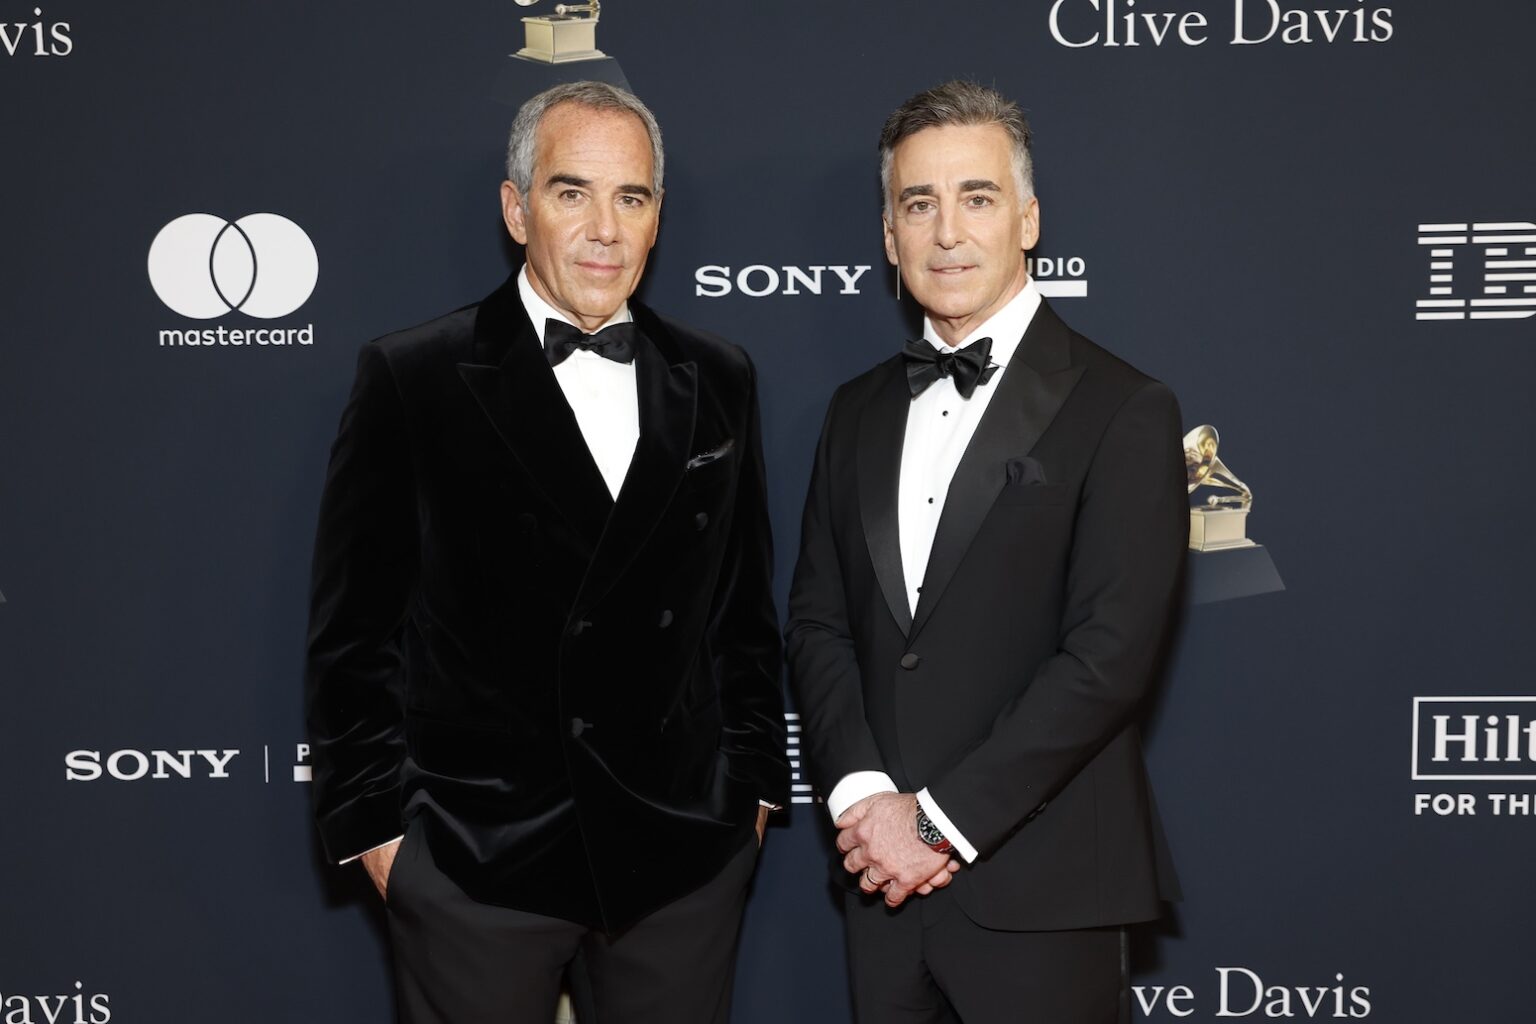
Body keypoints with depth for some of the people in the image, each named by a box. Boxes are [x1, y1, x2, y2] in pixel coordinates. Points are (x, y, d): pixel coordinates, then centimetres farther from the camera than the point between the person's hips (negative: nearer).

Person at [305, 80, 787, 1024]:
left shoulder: (719, 381, 6)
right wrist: (376, 825, -5)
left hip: (685, 847, 3)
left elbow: (745, 603, 11)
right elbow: (355, 625, -3)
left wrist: (756, 782, 9)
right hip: (476, 855, -3)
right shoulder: (411, 378, -4)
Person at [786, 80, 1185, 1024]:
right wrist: (865, 799, -8)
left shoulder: (1123, 411, -8)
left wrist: (939, 817, -14)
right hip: (884, 877, 5)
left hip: (1042, 889, -4)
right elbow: (818, 620, 7)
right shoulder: (860, 412, 10)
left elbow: (1112, 652, -15)